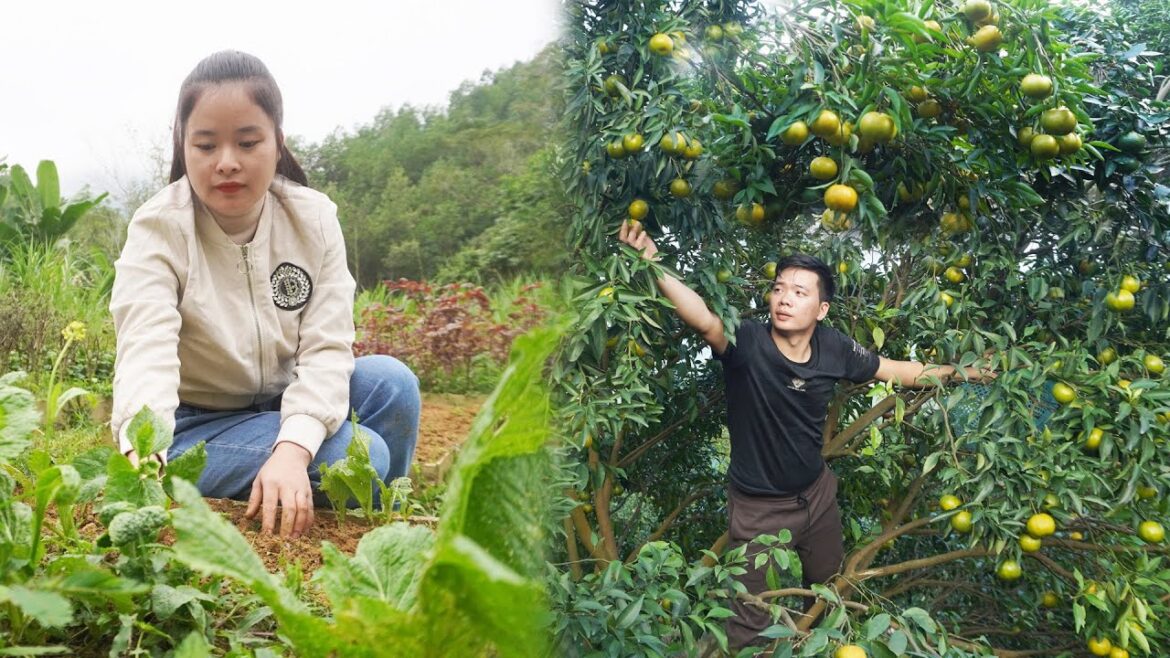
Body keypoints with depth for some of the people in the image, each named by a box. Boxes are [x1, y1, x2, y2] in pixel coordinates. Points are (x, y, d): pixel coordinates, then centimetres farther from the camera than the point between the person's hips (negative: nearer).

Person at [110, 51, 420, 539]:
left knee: (391, 381, -22)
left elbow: (327, 348, -18)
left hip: (284, 408, 5)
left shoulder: (314, 218, -9)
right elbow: (146, 352, -36)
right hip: (193, 426, -4)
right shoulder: (158, 231, -19)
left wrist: (291, 450, -36)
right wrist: (145, 461, -56)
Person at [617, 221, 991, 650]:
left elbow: (895, 370, 5)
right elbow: (704, 320, -47)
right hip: (758, 505, -5)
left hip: (817, 492, 5)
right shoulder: (746, 342, -26)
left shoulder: (835, 348, -12)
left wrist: (961, 372, 8)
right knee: (750, 623, 9)